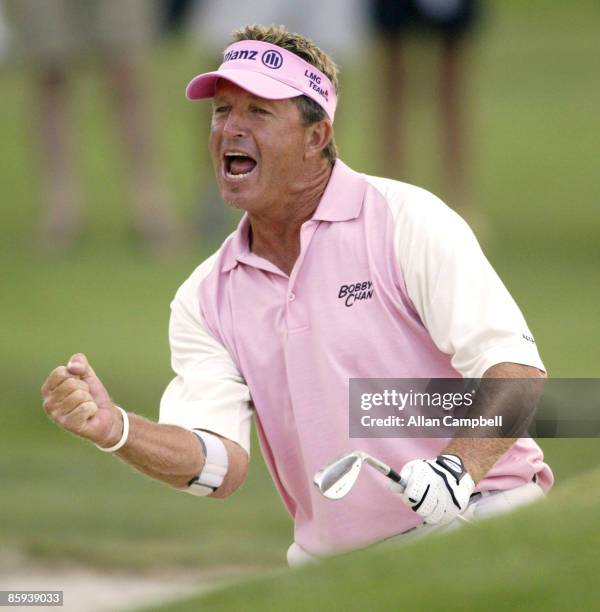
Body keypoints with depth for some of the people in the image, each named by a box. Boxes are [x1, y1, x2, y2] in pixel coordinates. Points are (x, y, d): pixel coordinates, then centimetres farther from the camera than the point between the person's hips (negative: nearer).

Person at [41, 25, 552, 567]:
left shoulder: (406, 220, -3)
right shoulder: (203, 301, 10)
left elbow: (514, 369, -11)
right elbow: (221, 465, -2)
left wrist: (457, 468, -28)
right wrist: (115, 430, -20)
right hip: (337, 573, 5)